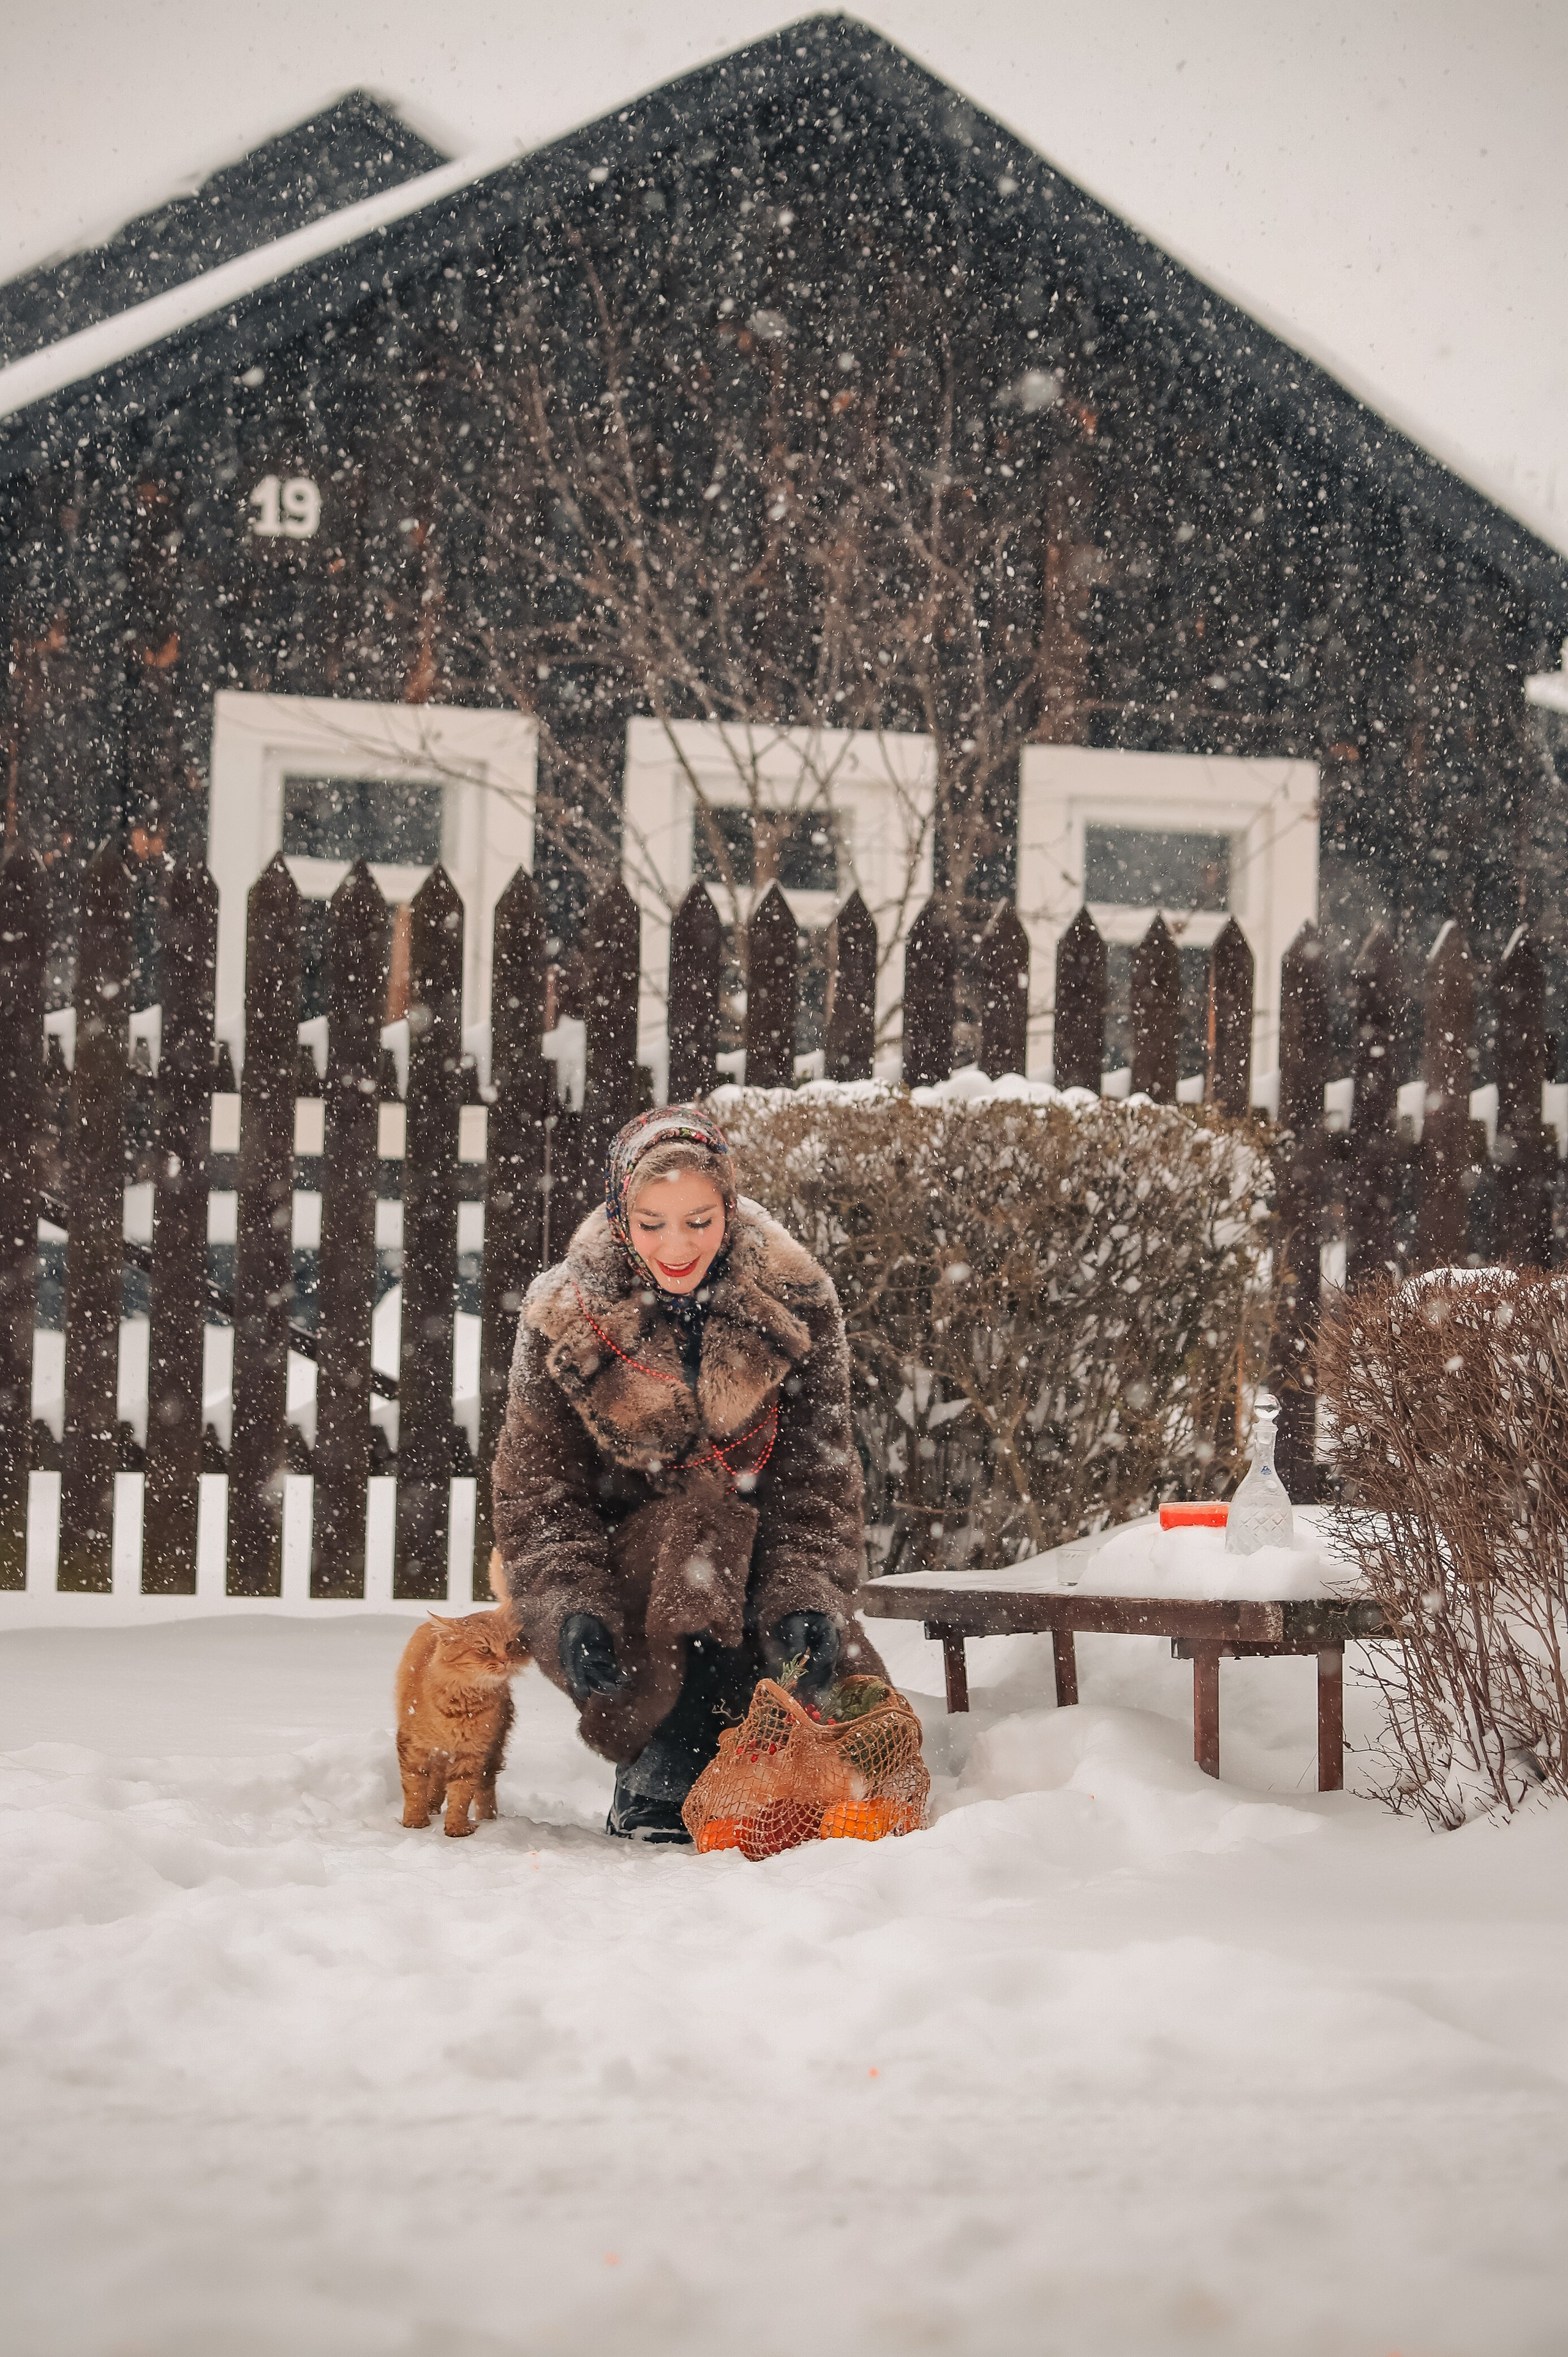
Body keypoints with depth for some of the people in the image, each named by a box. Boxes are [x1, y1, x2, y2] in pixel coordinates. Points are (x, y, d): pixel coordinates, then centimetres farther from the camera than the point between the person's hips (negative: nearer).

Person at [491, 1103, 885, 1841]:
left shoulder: (793, 1300, -6)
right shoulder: (563, 1315, -7)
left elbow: (817, 1473, -8)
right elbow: (535, 1486, -6)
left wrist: (809, 1596, -25)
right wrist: (570, 1606, -24)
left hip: (758, 1561, 2)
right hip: (621, 1553, -2)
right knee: (701, 1528, -35)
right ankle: (660, 1772, -23)